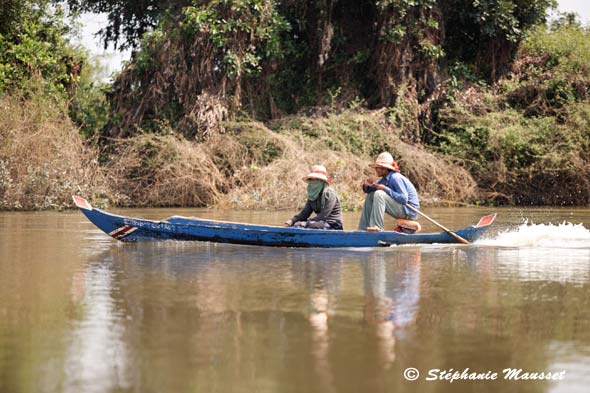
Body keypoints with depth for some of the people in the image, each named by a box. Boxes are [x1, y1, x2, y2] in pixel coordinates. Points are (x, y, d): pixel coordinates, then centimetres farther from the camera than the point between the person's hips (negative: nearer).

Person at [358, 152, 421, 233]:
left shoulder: (395, 178, -19)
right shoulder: (385, 179, 9)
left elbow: (404, 199, -27)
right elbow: (368, 191, 16)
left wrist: (386, 189, -22)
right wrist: (366, 185, -8)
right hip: (402, 209, 10)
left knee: (379, 194, -25)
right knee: (370, 196, 12)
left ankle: (377, 227, -26)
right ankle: (363, 229, 8)